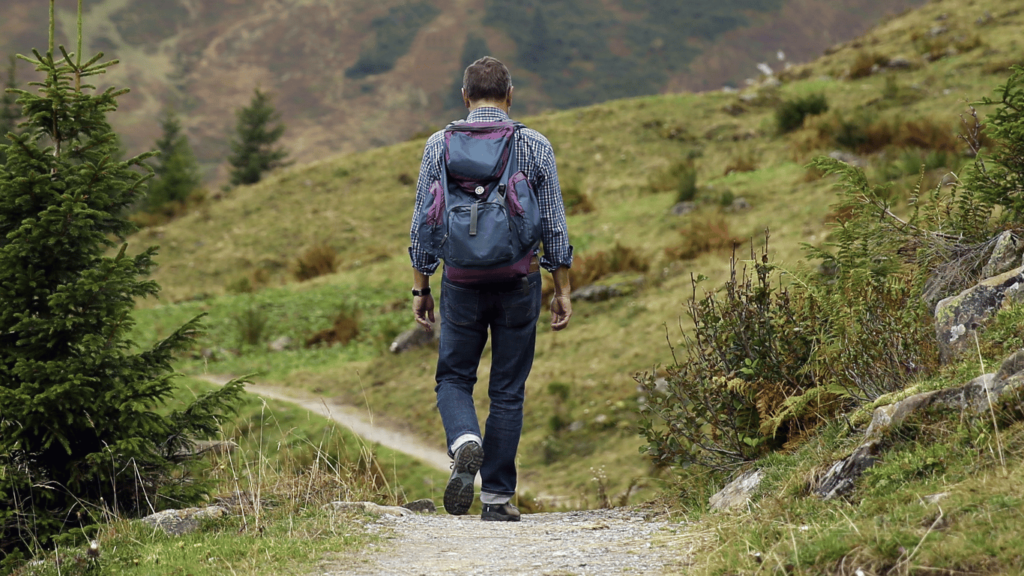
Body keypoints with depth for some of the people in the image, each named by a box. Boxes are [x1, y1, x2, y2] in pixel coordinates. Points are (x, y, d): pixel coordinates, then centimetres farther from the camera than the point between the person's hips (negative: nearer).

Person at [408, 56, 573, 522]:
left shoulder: (440, 145, 0)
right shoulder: (535, 146, -1)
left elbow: (423, 222, 2)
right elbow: (554, 225, 0)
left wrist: (421, 288, 9)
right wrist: (562, 290, 7)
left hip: (462, 281, 0)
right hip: (519, 279, 0)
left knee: (454, 378, 14)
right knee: (508, 390, 9)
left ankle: (466, 442, -16)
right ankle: (498, 496, 9)